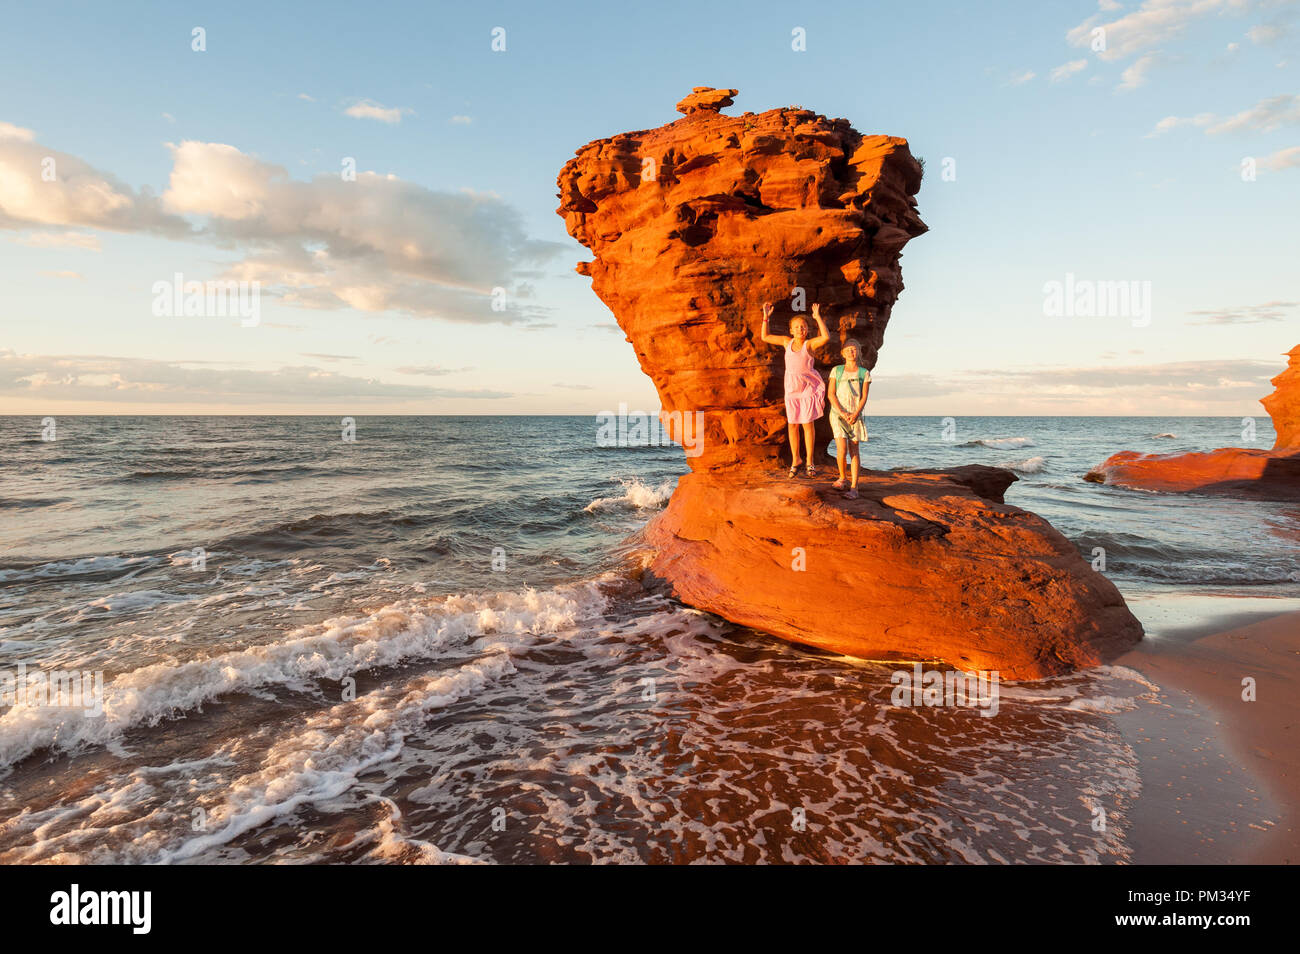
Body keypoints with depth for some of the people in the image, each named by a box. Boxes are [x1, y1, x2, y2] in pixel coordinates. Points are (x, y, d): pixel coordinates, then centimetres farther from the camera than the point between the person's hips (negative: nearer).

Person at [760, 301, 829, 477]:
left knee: (807, 423, -1)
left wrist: (818, 317, -25)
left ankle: (809, 463, 7)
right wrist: (766, 317, 5)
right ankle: (795, 461, 18)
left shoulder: (810, 344, -8)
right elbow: (765, 337, 13)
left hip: (807, 387, -4)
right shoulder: (787, 342, 4)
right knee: (792, 425, 6)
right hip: (791, 388, 4)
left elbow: (826, 337, -29)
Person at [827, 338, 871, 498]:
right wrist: (842, 413, -11)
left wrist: (855, 414, -15)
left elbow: (864, 397, 0)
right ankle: (842, 478, 13)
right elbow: (831, 394, 0)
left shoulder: (864, 373, 5)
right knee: (842, 449, -12)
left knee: (854, 451, -2)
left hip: (855, 416, 1)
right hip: (837, 413, 0)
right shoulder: (836, 370, 5)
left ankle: (854, 487, -2)